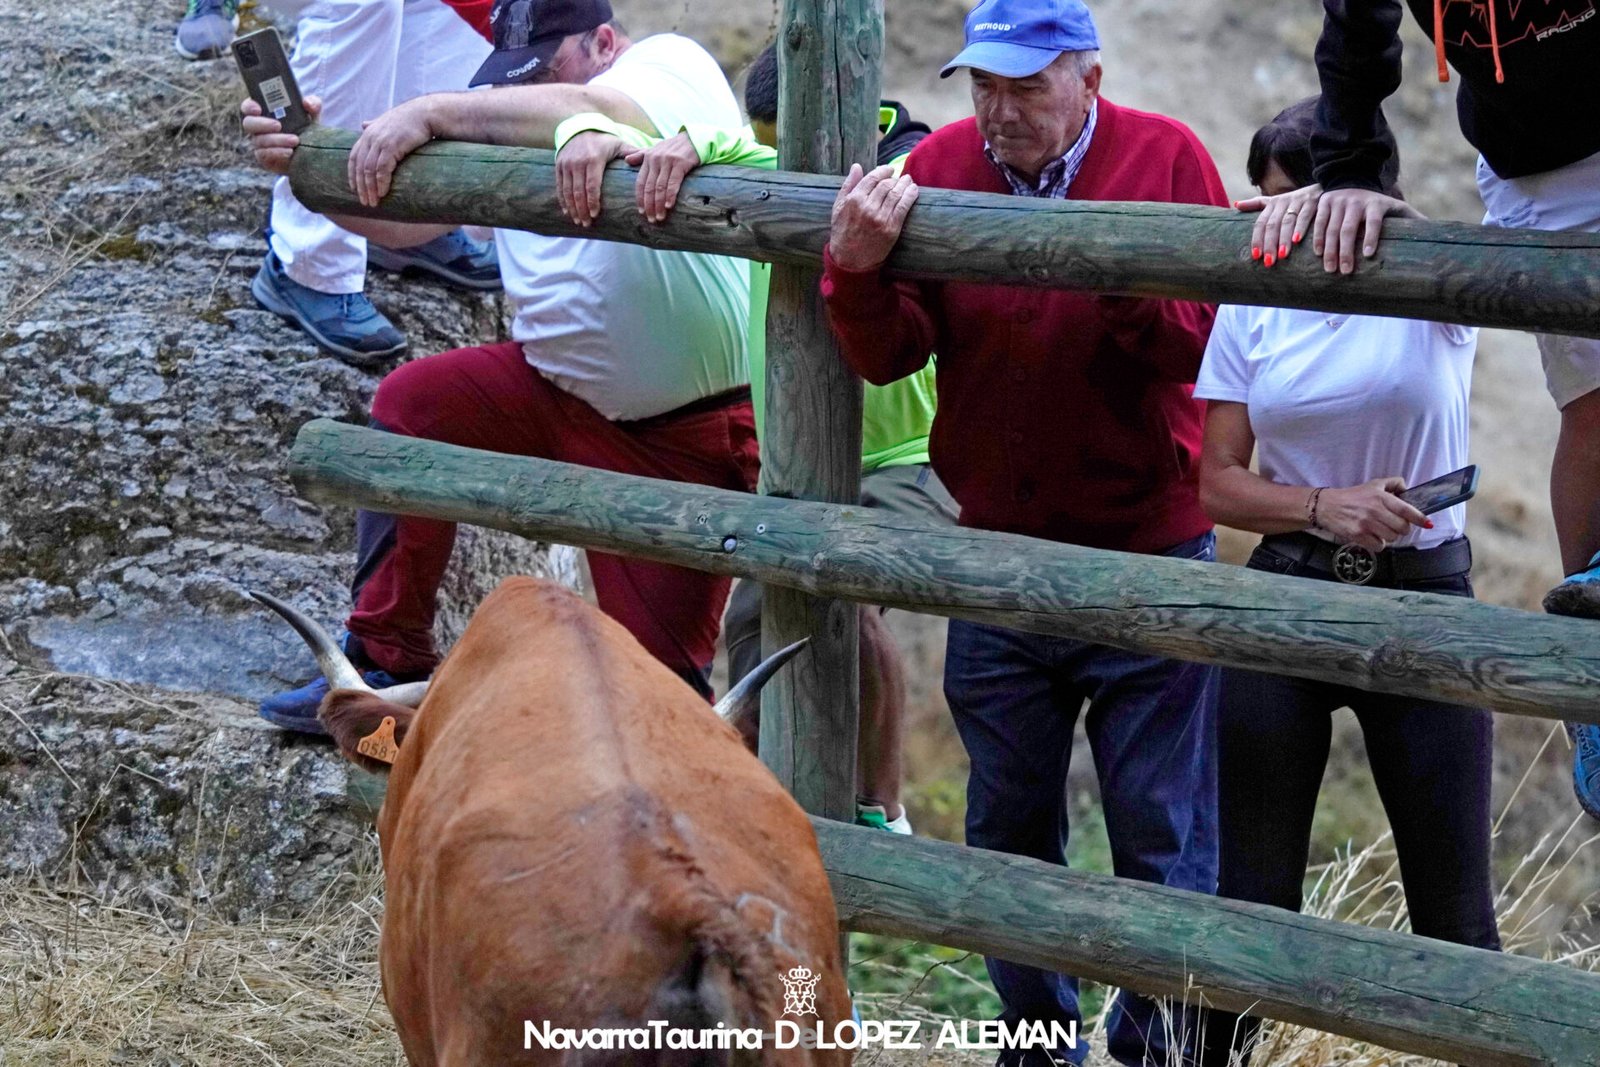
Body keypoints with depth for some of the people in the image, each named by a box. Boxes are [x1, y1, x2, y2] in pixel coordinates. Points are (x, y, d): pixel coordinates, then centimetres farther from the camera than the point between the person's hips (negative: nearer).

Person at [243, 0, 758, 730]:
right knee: (410, 403, -13)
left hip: (695, 431, -6)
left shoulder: (672, 66, -13)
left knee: (658, 676, -6)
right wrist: (304, 160, -18)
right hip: (557, 389, 7)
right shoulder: (508, 118, 7)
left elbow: (592, 119, -36)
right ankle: (387, 668, -2)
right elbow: (401, 218, -1)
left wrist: (429, 114, -39)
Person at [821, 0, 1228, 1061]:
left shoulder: (1165, 157, -6)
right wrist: (860, 269, -23)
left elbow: (1211, 341, -15)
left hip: (1147, 559, -3)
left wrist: (1120, 281, -31)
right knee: (1008, 830, 13)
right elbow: (889, 356, -5)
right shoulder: (940, 167, 0)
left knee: (1163, 836, 1)